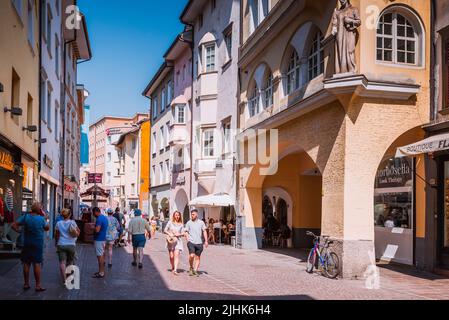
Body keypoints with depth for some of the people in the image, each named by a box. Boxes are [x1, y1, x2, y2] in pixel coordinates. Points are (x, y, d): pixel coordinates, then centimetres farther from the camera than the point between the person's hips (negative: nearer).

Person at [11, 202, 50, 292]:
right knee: (37, 264, 0)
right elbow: (47, 228, 4)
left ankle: (26, 284, 19)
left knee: (26, 264, 11)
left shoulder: (25, 216, -4)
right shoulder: (41, 219, -11)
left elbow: (13, 225, -7)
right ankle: (38, 285, 2)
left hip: (27, 244, 3)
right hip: (38, 244, -3)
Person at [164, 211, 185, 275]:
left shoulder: (181, 224, 8)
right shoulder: (170, 222, 5)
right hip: (171, 241, 0)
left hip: (178, 241, 0)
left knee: (176, 255, -14)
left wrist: (179, 234, -11)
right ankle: (173, 267, 28)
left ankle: (175, 270, -21)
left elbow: (183, 233, 9)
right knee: (171, 256, 3)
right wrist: (169, 234, -11)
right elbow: (165, 230, 6)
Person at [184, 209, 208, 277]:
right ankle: (191, 268, 7)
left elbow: (204, 231, 10)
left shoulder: (201, 222, 8)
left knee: (197, 257, 4)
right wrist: (188, 240, -6)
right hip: (191, 242, -2)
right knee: (191, 255, -16)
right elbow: (186, 232, 7)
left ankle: (195, 270, 13)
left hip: (199, 243, 2)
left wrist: (206, 241, 3)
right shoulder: (188, 223, 5)